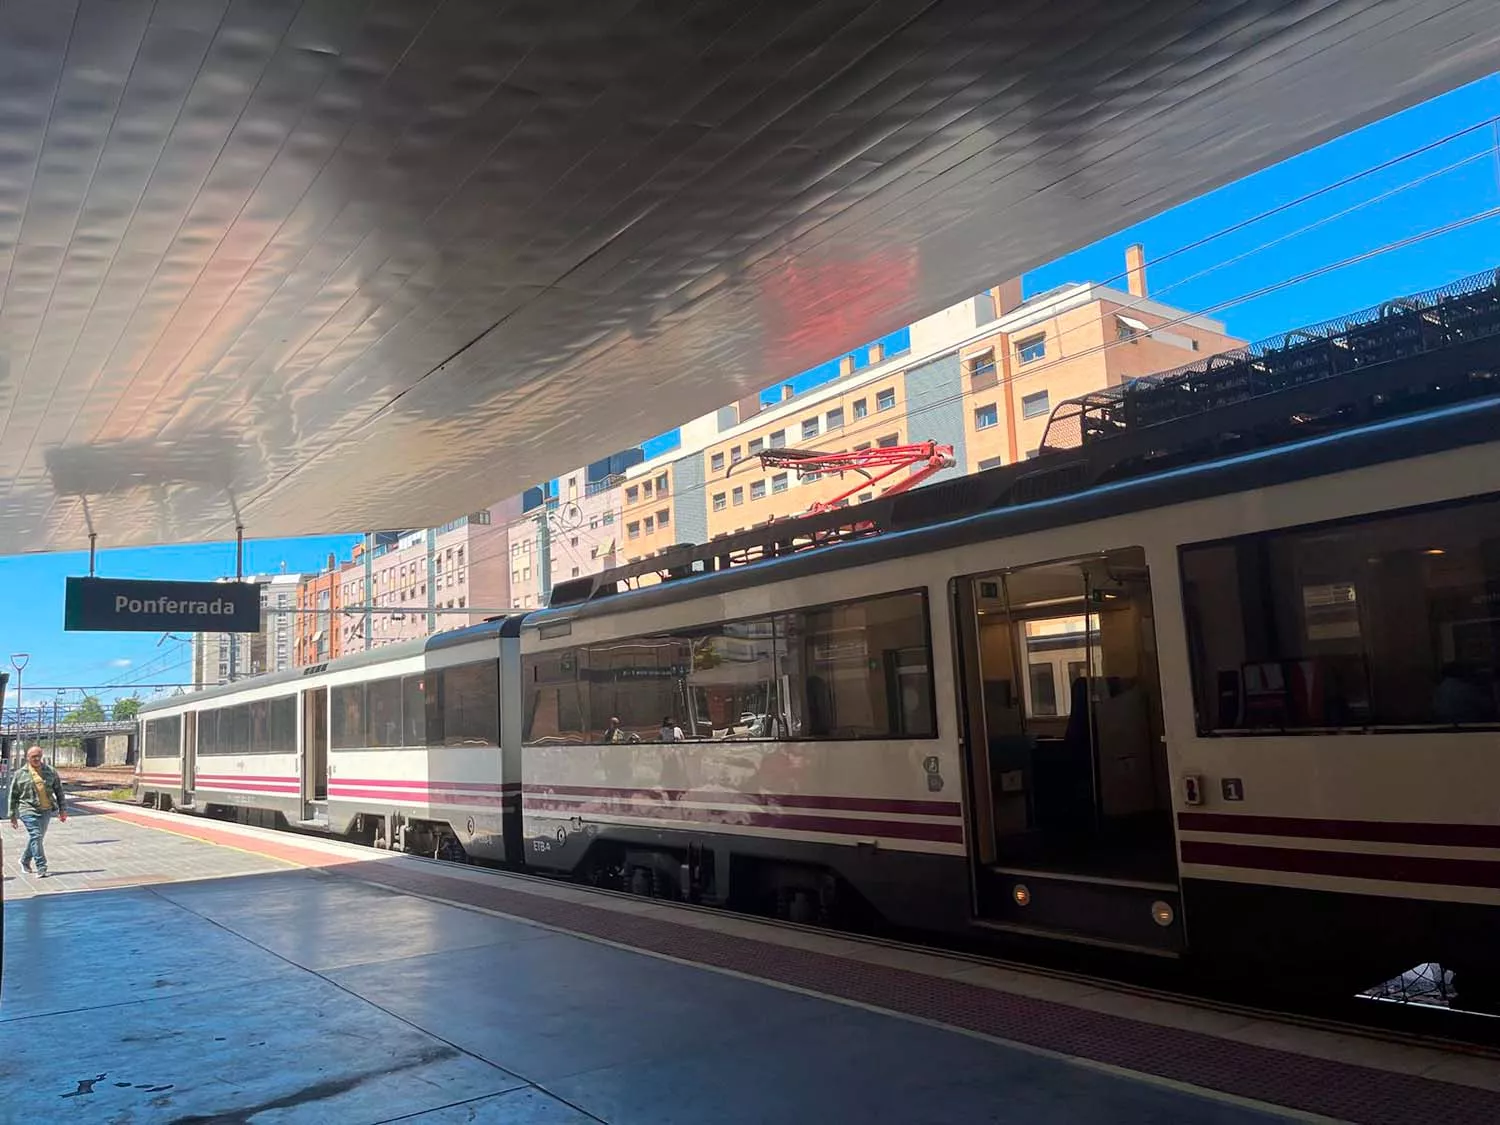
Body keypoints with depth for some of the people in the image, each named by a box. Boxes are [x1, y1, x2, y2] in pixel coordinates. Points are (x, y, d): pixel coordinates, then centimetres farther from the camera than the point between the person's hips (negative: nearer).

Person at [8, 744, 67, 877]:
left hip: (46, 810, 3)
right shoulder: (20, 774, 2)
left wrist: (62, 809, 8)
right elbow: (13, 796, 6)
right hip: (28, 810, -3)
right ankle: (41, 868, -11)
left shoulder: (50, 771, 8)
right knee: (36, 836, -13)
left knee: (36, 837, 12)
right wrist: (12, 815, 5)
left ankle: (25, 860, 36)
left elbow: (58, 791, 12)